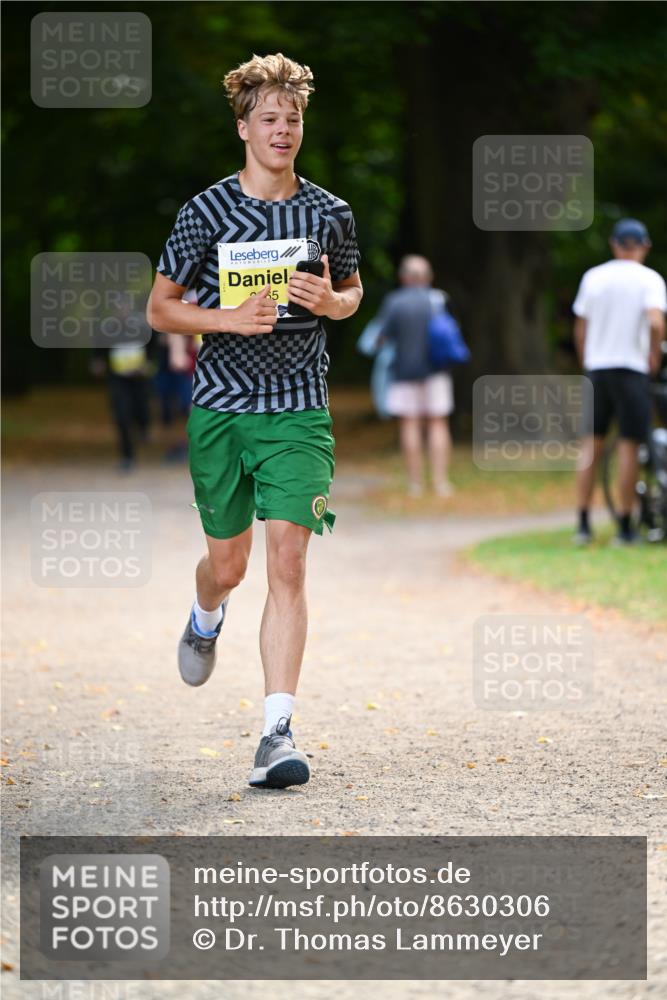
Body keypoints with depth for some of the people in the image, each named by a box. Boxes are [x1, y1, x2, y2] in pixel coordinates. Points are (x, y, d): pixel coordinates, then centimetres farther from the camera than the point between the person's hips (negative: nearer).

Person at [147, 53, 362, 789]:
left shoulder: (329, 214, 4)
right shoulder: (206, 211, -2)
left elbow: (354, 292, 20)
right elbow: (160, 309, 2)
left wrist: (331, 302, -4)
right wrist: (231, 319, -15)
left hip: (298, 411, 0)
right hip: (220, 406, 0)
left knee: (287, 562, -13)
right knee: (227, 564, 10)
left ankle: (277, 731, -14)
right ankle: (205, 618, 50)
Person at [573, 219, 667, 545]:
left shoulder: (593, 277, 6)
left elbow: (580, 330, 9)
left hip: (597, 369, 4)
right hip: (631, 369, -4)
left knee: (592, 443, 10)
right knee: (629, 444, 0)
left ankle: (583, 524, 7)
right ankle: (625, 527, 1)